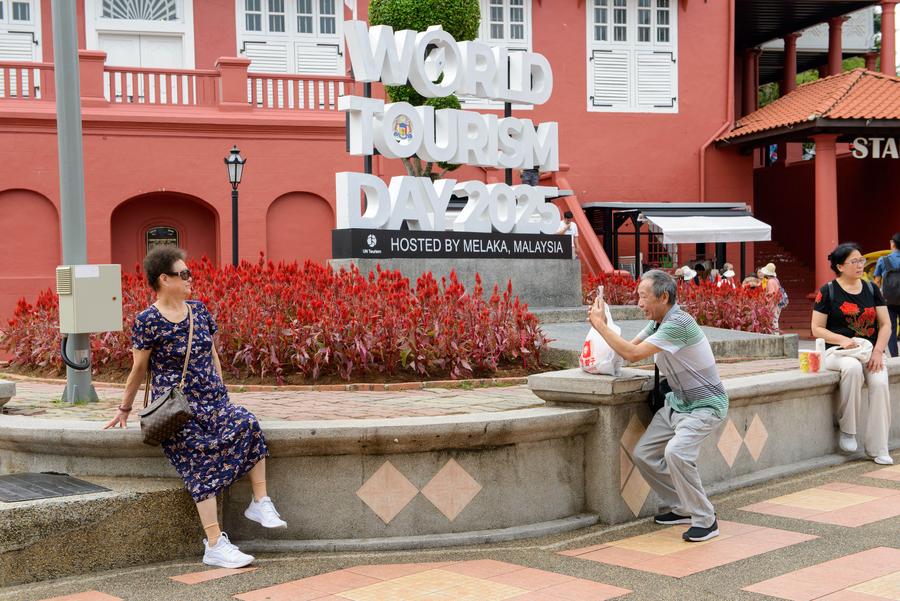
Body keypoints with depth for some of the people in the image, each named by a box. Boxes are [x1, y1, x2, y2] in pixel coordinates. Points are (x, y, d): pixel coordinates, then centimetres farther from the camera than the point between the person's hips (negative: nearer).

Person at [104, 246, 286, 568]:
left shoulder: (198, 310, 10)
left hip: (212, 401, 5)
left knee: (247, 423, -21)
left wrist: (221, 394, 13)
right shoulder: (148, 321, -8)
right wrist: (124, 409, 10)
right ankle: (215, 545, -11)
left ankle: (260, 502, -13)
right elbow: (139, 369, 3)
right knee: (202, 468, -13)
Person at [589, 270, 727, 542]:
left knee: (676, 452, -29)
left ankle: (705, 520, -14)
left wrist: (599, 324, -19)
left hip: (705, 405, -10)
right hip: (677, 402, 10)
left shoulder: (678, 324, -25)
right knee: (643, 454, 4)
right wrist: (603, 323, -4)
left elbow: (633, 353, -27)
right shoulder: (658, 323, 7)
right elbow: (628, 349, 7)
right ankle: (682, 508, 18)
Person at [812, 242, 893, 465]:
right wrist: (842, 340, -18)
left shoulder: (871, 289, 12)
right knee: (852, 367, -38)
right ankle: (847, 430, -20)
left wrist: (878, 351, -8)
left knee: (880, 382, -27)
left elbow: (885, 324, 9)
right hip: (838, 352, -3)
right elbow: (817, 329, -1)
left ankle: (877, 449, -17)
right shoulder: (828, 292, 2)